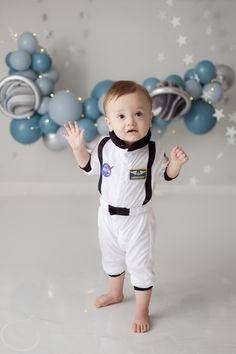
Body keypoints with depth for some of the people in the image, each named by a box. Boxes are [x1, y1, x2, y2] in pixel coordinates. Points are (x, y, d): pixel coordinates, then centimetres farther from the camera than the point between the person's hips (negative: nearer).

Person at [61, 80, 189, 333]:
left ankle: (142, 311, 31)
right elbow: (90, 167, 5)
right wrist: (78, 148, -10)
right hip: (108, 216, 4)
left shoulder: (153, 151, -19)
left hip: (138, 219, -4)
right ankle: (116, 293, 52)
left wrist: (176, 162, -25)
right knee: (111, 260, 25)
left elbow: (167, 174, -5)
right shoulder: (104, 147, -12)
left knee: (140, 266, 9)